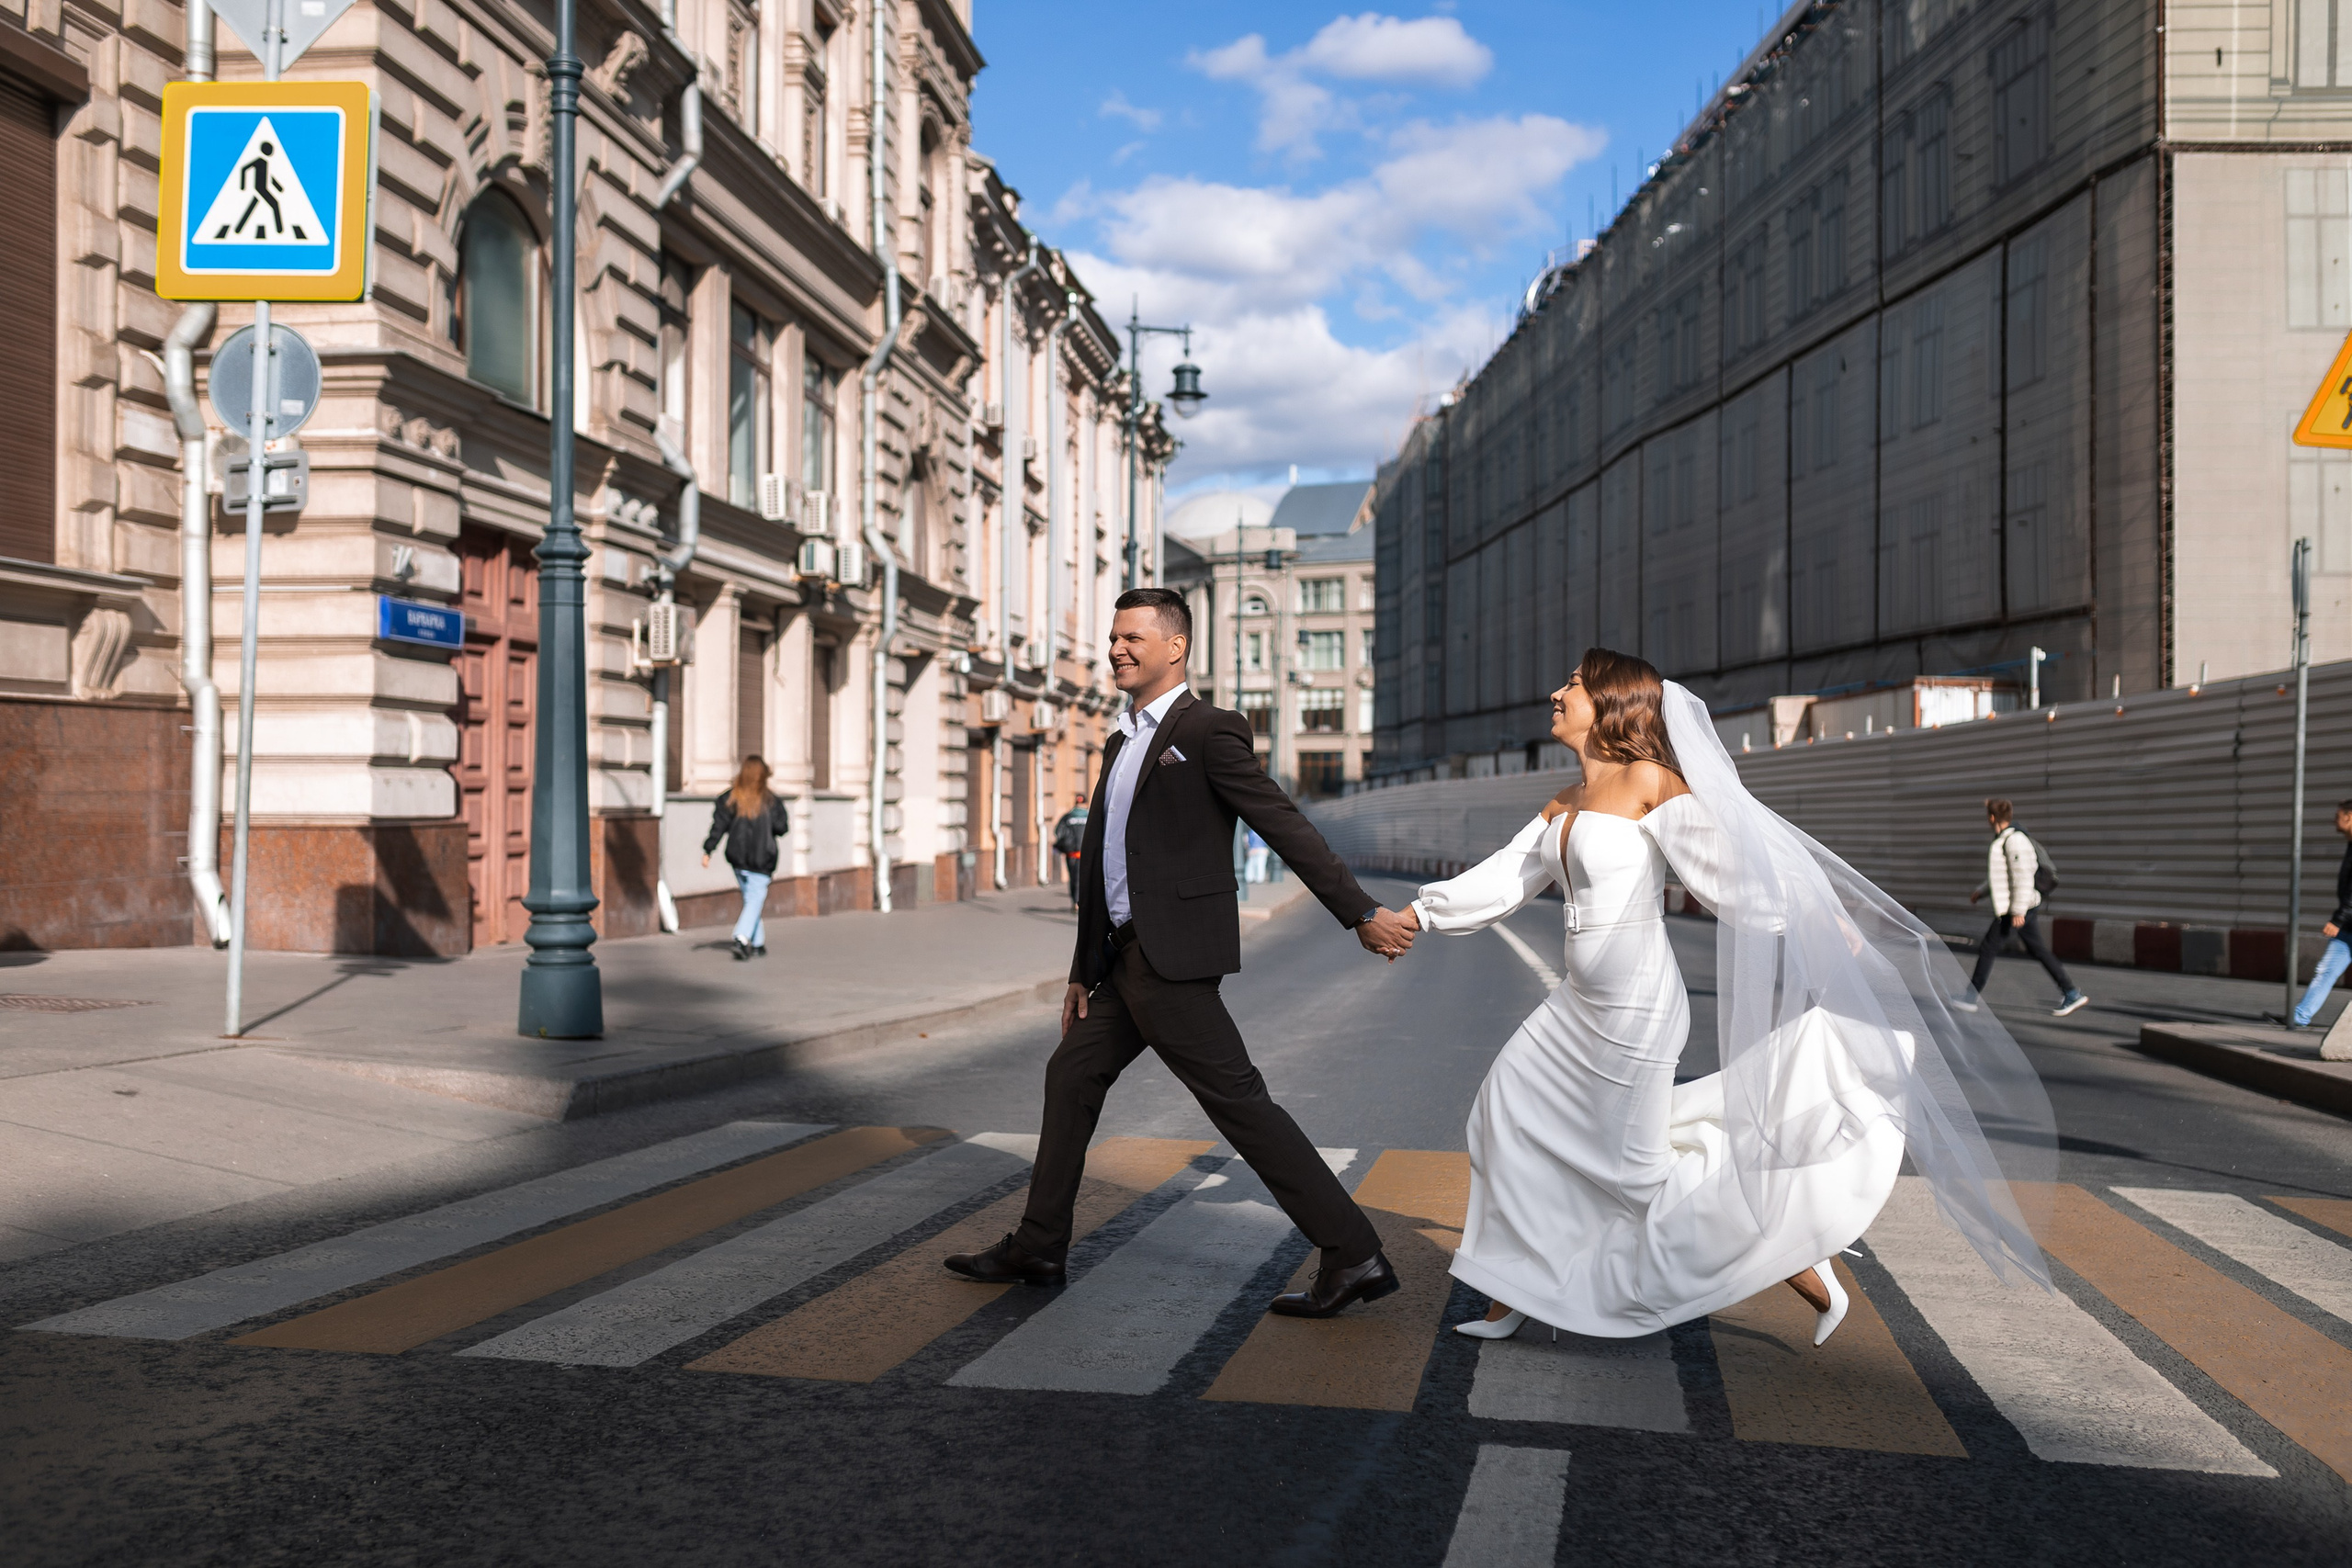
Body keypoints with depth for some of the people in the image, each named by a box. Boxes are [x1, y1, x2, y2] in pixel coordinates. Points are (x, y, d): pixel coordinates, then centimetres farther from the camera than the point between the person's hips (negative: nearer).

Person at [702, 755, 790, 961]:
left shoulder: (730, 798, 0)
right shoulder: (769, 801, -7)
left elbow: (718, 826, -5)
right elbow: (782, 827, -7)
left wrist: (707, 851, -4)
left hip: (737, 857, 4)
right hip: (761, 859, -4)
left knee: (750, 898, 15)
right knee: (756, 899, -3)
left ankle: (757, 944, 17)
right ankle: (742, 938, -23)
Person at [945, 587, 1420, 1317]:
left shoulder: (1208, 730, -9)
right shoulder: (1123, 742, 18)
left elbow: (1285, 825, -14)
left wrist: (1362, 913, -17)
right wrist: (1083, 971, 22)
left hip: (1172, 956, -9)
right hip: (1126, 955, 9)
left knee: (1236, 1099, -9)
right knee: (1071, 1076, 15)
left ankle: (1351, 1254, -4)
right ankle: (1037, 1249, 27)